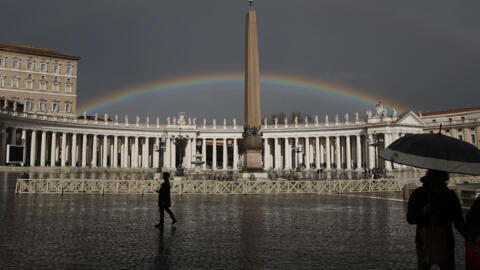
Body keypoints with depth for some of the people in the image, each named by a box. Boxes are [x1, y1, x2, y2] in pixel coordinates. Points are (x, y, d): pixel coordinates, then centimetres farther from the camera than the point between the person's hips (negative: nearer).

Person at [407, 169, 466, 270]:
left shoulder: (450, 196, -3)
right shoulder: (417, 195, -3)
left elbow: (458, 221, -2)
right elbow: (410, 219, -2)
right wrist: (423, 213, -21)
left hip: (445, 245, 0)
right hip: (424, 245, 0)